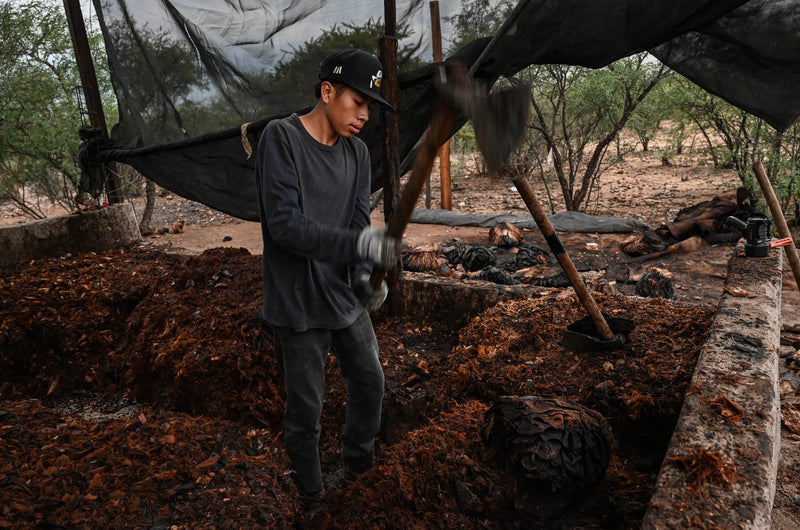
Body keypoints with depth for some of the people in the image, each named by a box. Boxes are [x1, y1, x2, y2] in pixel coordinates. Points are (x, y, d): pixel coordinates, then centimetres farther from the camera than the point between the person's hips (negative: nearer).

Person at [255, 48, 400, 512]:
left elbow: (360, 221, 1)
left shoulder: (357, 152, 5)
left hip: (347, 299, 6)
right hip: (298, 306, -6)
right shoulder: (281, 138, -14)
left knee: (370, 383, 19)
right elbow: (285, 225, -23)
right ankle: (313, 500, 31)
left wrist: (363, 278, -17)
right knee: (306, 410, 7)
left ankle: (359, 466, 45)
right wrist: (361, 243, -33)